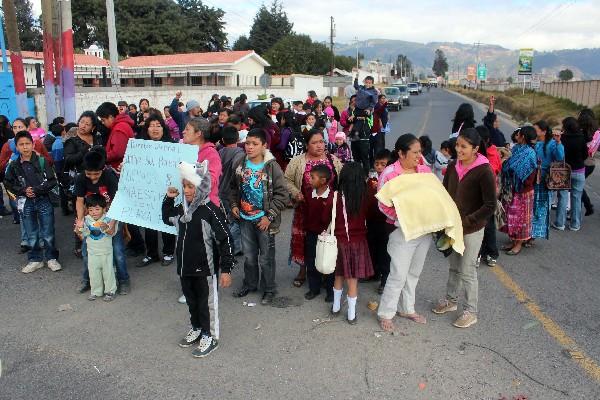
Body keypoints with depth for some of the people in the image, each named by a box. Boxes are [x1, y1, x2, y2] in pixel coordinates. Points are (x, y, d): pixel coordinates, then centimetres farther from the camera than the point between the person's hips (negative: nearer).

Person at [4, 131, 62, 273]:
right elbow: (8, 184, 6)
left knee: (48, 233, 5)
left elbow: (52, 181, -6)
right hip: (25, 203, 2)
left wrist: (36, 190, -15)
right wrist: (23, 191, -9)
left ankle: (51, 258, 20)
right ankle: (35, 259, 24)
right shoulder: (13, 165, -2)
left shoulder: (42, 161, -7)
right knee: (31, 234, 11)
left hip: (43, 200, -2)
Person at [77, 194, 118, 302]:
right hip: (92, 252, 3)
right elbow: (82, 236, 1)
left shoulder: (107, 219, -11)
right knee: (93, 273, 11)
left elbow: (112, 233, -22)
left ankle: (110, 291, 20)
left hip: (106, 252, -3)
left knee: (108, 272, 6)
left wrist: (106, 227, -41)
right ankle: (96, 291, 26)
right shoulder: (86, 220, -2)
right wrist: (79, 229, -19)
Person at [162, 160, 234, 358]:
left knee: (207, 302, 8)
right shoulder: (181, 209, 2)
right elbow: (167, 219, 25)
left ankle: (210, 336, 23)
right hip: (185, 267, 7)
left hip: (205, 269, -7)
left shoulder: (211, 211, -19)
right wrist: (168, 199, 8)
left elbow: (225, 241, -18)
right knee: (191, 300, 22)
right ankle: (196, 328, 41)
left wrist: (226, 269, -17)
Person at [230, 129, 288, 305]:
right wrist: (234, 205, 2)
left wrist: (269, 216, -17)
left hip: (264, 221, -4)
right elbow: (234, 188, 16)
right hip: (245, 219, 4)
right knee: (249, 255, 20)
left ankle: (269, 289, 26)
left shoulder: (272, 167, -15)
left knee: (266, 258, 8)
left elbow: (282, 195, -14)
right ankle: (250, 284, 40)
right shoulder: (240, 165, -1)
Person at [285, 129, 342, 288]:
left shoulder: (333, 160, 4)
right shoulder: (297, 161, -2)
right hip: (305, 208, -1)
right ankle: (303, 269, 26)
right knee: (303, 238, 6)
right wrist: (296, 193, -12)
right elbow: (287, 179, 2)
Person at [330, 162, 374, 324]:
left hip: (340, 240, 1)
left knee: (339, 275, 19)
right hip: (358, 241, 0)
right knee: (353, 279, 7)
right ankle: (351, 315, 16)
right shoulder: (366, 197, -12)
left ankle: (336, 307, 33)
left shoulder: (337, 197, -14)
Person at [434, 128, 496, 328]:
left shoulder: (484, 171, -18)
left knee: (467, 271, 5)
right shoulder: (453, 166, 0)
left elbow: (490, 206, -18)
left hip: (472, 229, -6)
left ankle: (470, 311, 22)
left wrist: (466, 221, -22)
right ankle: (451, 300, 39)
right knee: (454, 266, 21)